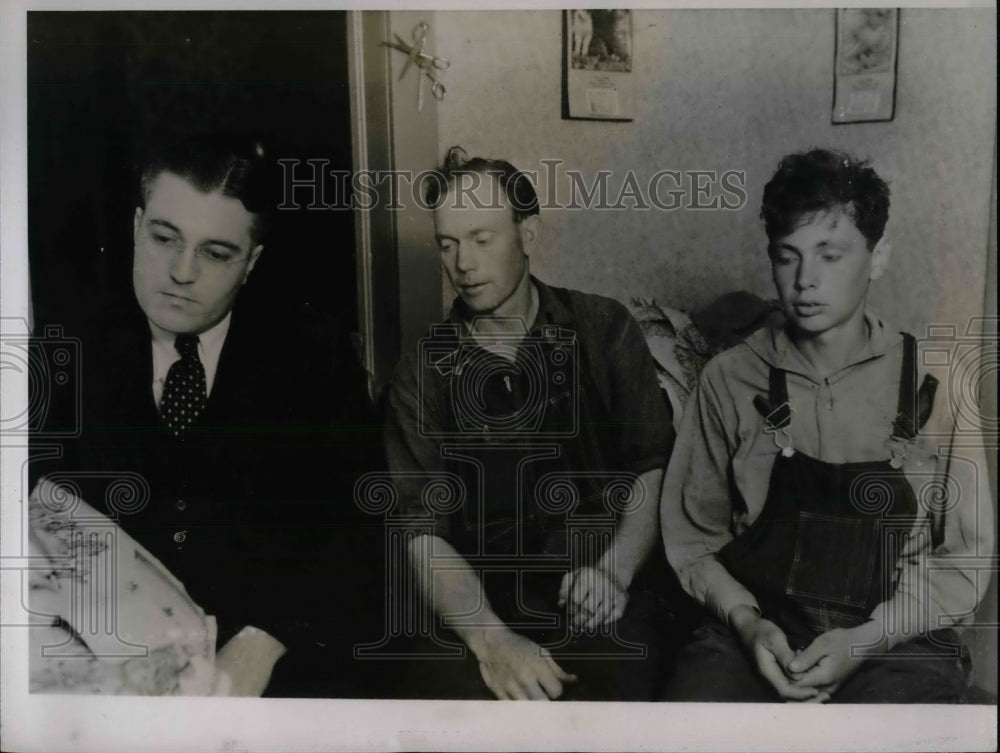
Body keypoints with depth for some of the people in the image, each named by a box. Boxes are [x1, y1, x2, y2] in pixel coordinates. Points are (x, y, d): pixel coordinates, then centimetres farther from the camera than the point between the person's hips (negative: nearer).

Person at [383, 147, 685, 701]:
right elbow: (426, 532, -4)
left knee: (595, 695, -29)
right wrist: (490, 639, -20)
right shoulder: (422, 376, 5)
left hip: (602, 605, -1)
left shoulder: (603, 328, 5)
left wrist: (615, 569, -15)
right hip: (480, 608, 1)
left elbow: (655, 468, 3)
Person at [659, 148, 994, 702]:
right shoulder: (729, 379, 1)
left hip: (898, 642, 0)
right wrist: (746, 620, -10)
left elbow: (966, 559, 4)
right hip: (757, 631, 0)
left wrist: (866, 640, -9)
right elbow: (692, 536, 6)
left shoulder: (934, 385, 0)